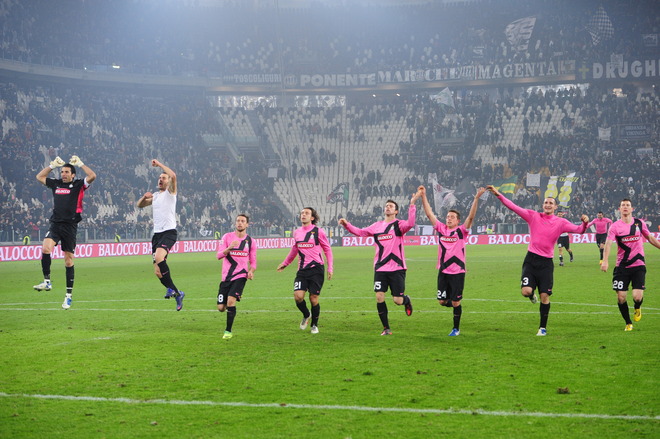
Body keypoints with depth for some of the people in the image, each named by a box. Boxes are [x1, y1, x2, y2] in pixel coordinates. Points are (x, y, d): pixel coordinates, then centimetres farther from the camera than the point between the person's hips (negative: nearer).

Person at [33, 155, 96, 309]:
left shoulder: (78, 185, 4)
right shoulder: (56, 184, 15)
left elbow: (92, 176, -11)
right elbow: (39, 177, 28)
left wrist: (80, 164, -1)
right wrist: (52, 165, 21)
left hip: (70, 226, -3)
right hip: (55, 224, 3)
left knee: (69, 262, 1)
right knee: (45, 249, -25)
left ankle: (69, 295, 8)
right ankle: (47, 282, -14)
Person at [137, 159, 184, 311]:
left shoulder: (170, 192, 1)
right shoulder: (155, 196, 22)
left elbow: (173, 176, -17)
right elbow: (139, 205, 29)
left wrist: (159, 164, -9)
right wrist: (144, 197, 8)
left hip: (169, 232, -8)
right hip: (156, 234, 8)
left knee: (158, 257, -32)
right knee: (157, 271, 0)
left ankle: (171, 288, -23)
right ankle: (177, 293, 11)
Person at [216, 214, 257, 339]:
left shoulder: (250, 241, 6)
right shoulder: (227, 237, 3)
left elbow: (253, 262, 14)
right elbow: (219, 255, -6)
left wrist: (251, 271, -8)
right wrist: (229, 248, -25)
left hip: (240, 276, -1)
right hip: (226, 277, 1)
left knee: (231, 301, -22)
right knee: (221, 308, 0)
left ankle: (228, 331, -7)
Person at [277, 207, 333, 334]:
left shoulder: (318, 231, -3)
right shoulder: (296, 232, 10)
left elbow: (327, 249, 3)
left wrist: (330, 268, -3)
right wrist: (285, 263, 30)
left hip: (316, 269, -3)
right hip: (302, 270, 4)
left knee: (314, 298, -1)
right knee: (298, 296, -11)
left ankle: (314, 325, 18)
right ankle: (306, 315, 19)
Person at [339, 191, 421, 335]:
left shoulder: (399, 225, -2)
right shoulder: (377, 226, 12)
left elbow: (410, 224, -23)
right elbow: (360, 232, 17)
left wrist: (412, 204, -31)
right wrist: (347, 225, 4)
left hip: (397, 268, -4)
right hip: (380, 268, 4)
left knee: (398, 300, -3)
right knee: (379, 297, -7)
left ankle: (406, 300, 36)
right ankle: (386, 328, 7)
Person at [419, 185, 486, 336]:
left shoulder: (461, 231, -4)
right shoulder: (441, 229, 5)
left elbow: (471, 217, -15)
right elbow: (429, 214, 5)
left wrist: (476, 198, -26)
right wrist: (423, 196, 0)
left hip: (457, 272, -4)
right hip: (443, 271, 4)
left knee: (456, 302, 1)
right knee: (442, 301, 5)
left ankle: (456, 328, 16)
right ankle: (455, 306, 37)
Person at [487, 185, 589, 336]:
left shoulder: (561, 222, 2)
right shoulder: (533, 216, 3)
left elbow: (578, 230, -6)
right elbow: (514, 207, -1)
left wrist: (585, 223, -28)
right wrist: (498, 195, -9)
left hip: (546, 263, 0)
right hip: (531, 260, 0)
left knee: (545, 296, -2)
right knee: (526, 291, -16)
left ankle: (543, 327, 13)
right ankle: (532, 295, 24)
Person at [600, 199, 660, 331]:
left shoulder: (639, 223, 3)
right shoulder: (615, 226, -5)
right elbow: (608, 243, -16)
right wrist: (605, 261, -31)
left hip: (638, 266, 1)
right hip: (622, 267, -1)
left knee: (637, 297, -13)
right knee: (621, 298, -4)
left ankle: (637, 308, 25)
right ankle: (628, 323, 19)